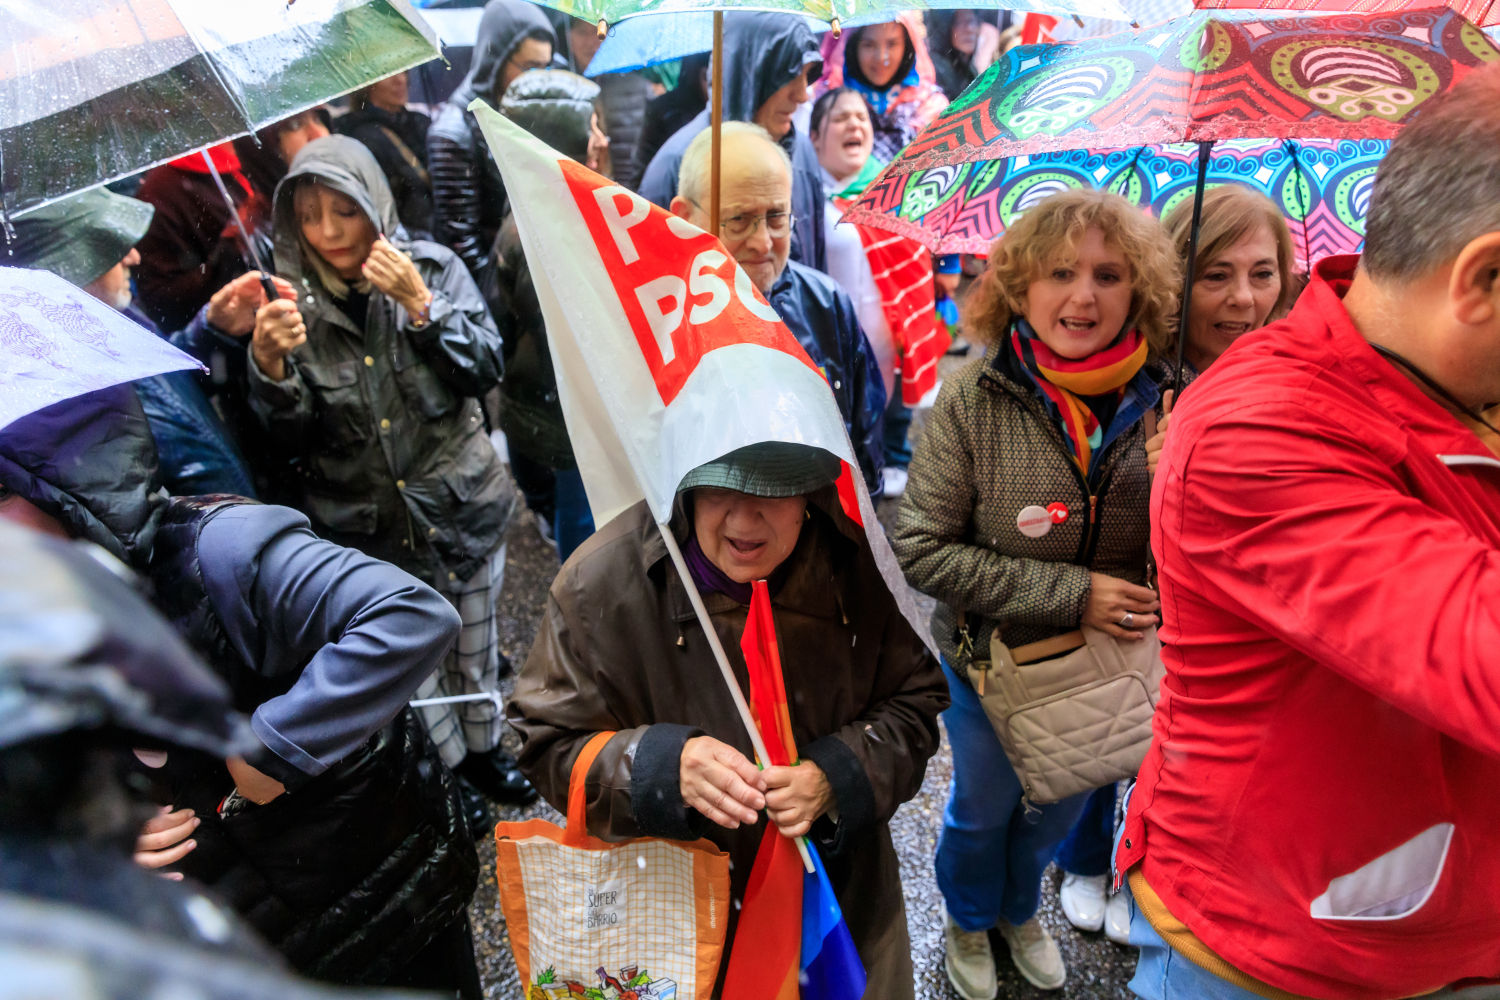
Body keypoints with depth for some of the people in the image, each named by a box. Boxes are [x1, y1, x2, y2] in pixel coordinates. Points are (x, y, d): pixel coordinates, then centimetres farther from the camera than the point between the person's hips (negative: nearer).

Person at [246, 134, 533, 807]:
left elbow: (486, 368, -11)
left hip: (460, 505, 1)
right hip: (361, 526, 0)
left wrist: (420, 304, -22)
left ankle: (484, 748, 45)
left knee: (473, 647, 19)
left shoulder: (431, 266, -6)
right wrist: (269, 364, -27)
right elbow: (293, 433, -7)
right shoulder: (292, 298, -5)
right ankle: (451, 772, 36)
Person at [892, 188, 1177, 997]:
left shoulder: (1160, 399, -16)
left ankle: (1020, 909, 59)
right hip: (991, 658, -2)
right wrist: (1069, 594, -26)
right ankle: (968, 921, 55)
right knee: (983, 807, 22)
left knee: (1060, 806, 27)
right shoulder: (974, 398, -23)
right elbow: (922, 549, -22)